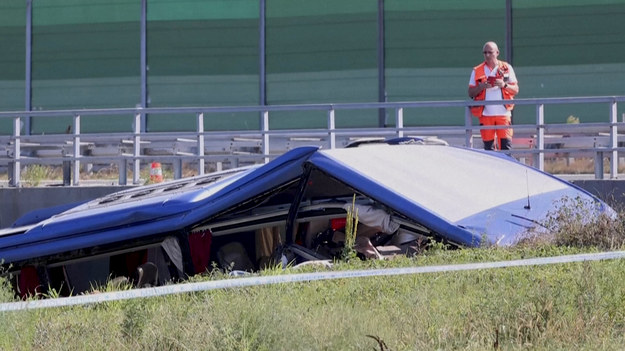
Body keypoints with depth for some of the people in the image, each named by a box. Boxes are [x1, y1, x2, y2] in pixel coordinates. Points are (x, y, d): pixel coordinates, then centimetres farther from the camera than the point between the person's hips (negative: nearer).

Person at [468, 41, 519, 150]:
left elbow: (515, 90, 8)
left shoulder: (506, 68, 9)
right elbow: (471, 93, 7)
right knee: (488, 145, 0)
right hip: (485, 114, 1)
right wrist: (482, 86, -12)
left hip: (503, 113, -1)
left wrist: (504, 85, -11)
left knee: (506, 144, -10)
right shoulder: (477, 71, 9)